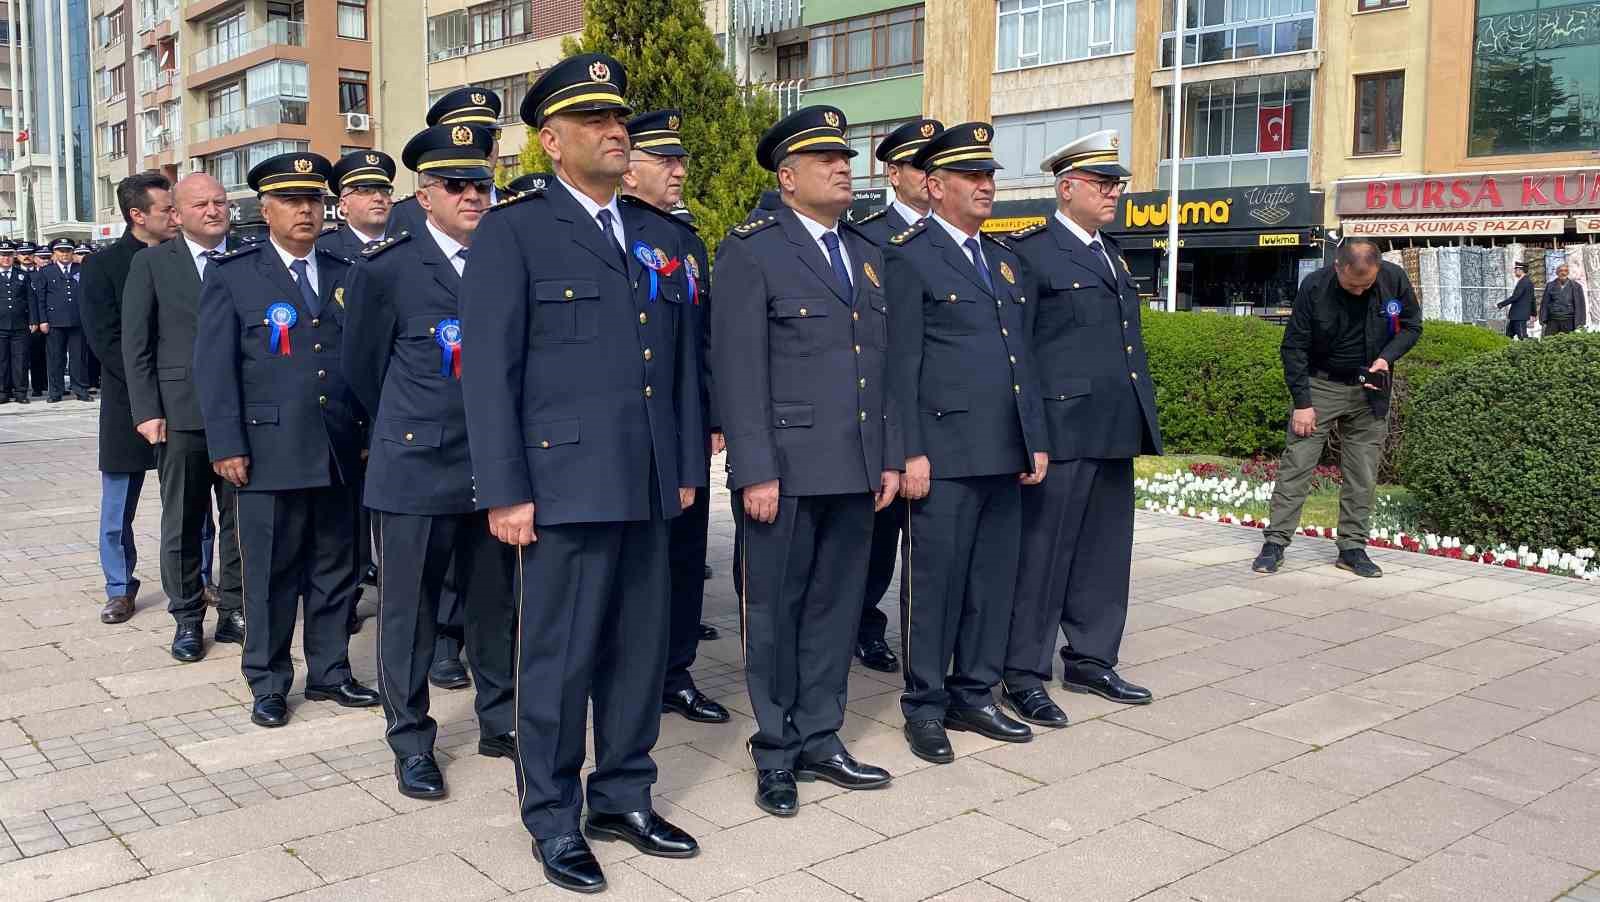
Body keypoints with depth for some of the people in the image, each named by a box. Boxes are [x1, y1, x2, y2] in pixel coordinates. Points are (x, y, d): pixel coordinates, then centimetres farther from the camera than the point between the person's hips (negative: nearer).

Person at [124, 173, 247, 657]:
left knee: (242, 518, 7)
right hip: (180, 413, -1)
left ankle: (234, 611, 20)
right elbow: (136, 344, 1)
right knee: (183, 523, 7)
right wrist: (147, 411, -5)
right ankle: (187, 619, 19)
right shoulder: (151, 263, 4)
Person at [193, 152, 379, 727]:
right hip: (269, 452, -3)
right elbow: (213, 367, -3)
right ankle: (268, 684, 18)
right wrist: (227, 447, -10)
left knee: (336, 570, 11)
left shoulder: (345, 275, 12)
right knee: (271, 574, 5)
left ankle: (329, 673, 25)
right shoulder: (231, 276, 1)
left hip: (339, 454, 4)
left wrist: (369, 430, 6)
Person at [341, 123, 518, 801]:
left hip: (495, 464, 3)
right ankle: (411, 742, 19)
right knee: (409, 611, 5)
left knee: (496, 604, 13)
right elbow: (362, 364, 6)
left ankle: (500, 722, 28)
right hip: (416, 467, -3)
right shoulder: (387, 267, -5)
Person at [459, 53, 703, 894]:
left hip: (648, 485, 6)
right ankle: (553, 819, 21)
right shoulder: (512, 231, -4)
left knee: (640, 650, 13)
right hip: (565, 482, -6)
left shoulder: (659, 232, 14)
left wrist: (689, 465, 12)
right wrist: (505, 492, -12)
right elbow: (489, 371, -8)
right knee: (559, 657, 4)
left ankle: (623, 797, 30)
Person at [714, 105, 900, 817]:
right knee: (774, 610, 5)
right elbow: (738, 370, -11)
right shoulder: (751, 251, -5)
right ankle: (776, 752, 19)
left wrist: (890, 457, 11)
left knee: (835, 606, 12)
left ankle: (819, 739, 25)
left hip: (856, 471, 6)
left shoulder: (866, 256, 16)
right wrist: (756, 472, -16)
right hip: (784, 469, -6)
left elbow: (883, 363, 17)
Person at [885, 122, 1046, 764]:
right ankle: (925, 707, 13)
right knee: (934, 580, 1)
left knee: (994, 579, 11)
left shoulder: (1005, 260, 19)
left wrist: (1036, 440, 14)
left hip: (1004, 454, 7)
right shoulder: (908, 257, -4)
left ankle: (973, 696, 23)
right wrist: (910, 452, -14)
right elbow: (901, 364, -9)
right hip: (944, 453, -7)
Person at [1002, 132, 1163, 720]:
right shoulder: (1029, 251, -6)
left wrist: (1143, 418, 17)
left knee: (1105, 549, 14)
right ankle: (1024, 674, 7)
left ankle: (1090, 659, 27)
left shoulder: (1111, 253, 20)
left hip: (1113, 430, 8)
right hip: (1062, 428, -8)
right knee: (1043, 549, -2)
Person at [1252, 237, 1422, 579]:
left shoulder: (1394, 279, -12)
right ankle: (1275, 542, -1)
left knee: (1362, 475, 4)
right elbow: (1294, 347, -11)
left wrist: (1387, 357, -15)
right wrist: (1302, 402, -14)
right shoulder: (1314, 287, -18)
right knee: (1296, 465, -5)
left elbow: (1411, 325, 4)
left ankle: (1352, 548, 12)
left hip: (1368, 390, 2)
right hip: (1320, 385, -2)